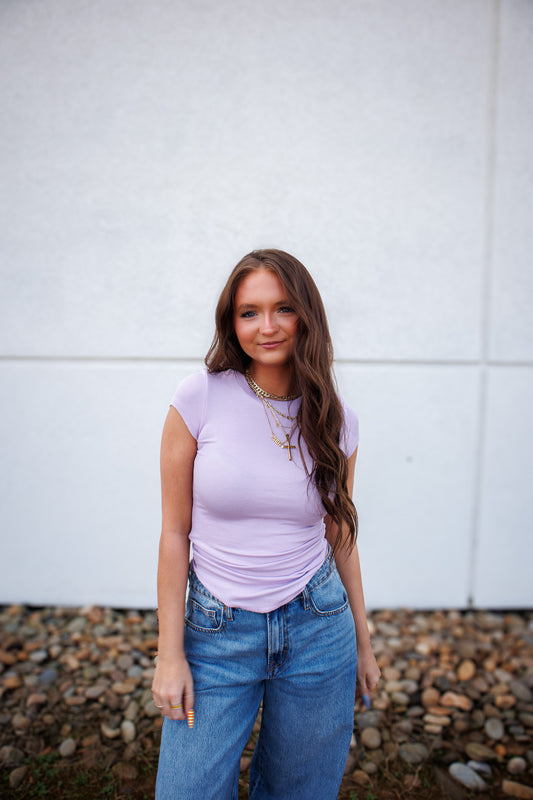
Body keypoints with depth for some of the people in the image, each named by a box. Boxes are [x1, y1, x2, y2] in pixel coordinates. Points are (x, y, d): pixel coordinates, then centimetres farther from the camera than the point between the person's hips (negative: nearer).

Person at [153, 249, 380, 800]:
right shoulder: (200, 398, -12)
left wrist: (362, 641, 13)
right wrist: (170, 654, -5)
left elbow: (339, 536, 7)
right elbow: (175, 532, -7)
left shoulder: (337, 422, -3)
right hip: (217, 633, -2)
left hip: (317, 630, 2)